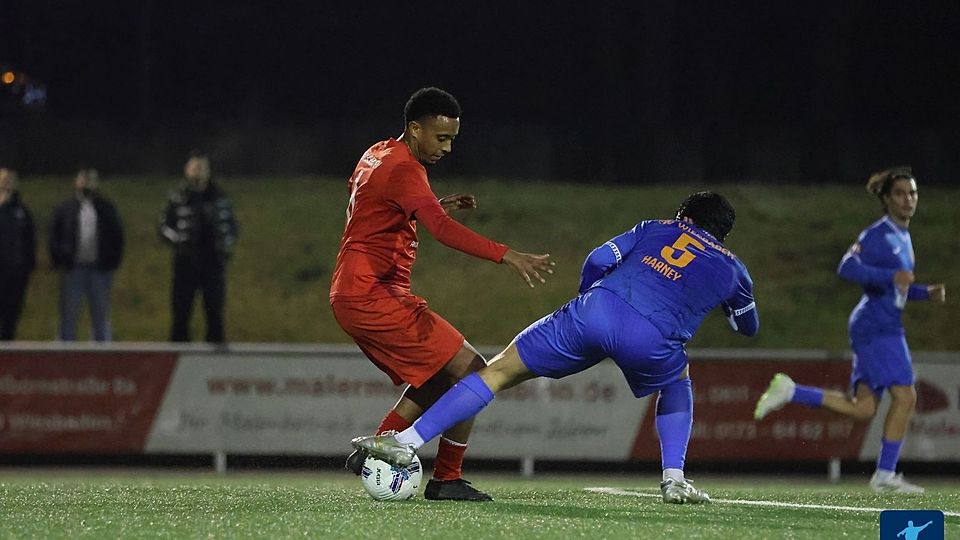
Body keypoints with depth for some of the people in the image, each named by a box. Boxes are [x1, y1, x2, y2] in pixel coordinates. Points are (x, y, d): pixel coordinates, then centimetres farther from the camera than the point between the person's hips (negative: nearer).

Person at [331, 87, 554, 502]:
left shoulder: (377, 156, 14)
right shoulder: (402, 168, -16)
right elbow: (442, 230, -31)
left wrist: (434, 206, 20)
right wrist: (507, 256, -41)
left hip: (350, 296, 10)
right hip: (373, 296, -10)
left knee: (436, 379, 21)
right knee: (470, 371, -10)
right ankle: (446, 480, -8)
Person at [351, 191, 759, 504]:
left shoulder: (656, 229, 29)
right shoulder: (731, 269, 28)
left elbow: (597, 261, 16)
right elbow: (748, 325, 47)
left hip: (597, 309, 0)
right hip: (652, 340, 0)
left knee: (498, 372, 8)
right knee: (676, 384, 36)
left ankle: (408, 442, 0)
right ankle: (674, 480, 20)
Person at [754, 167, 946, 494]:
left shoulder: (903, 237, 19)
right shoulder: (876, 235, -10)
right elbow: (848, 268, -22)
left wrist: (926, 293, 14)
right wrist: (891, 275, -31)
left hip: (885, 328, 9)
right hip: (876, 325, -9)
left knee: (862, 409, 3)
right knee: (905, 396, -13)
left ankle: (790, 392, 10)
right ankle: (885, 475, -7)